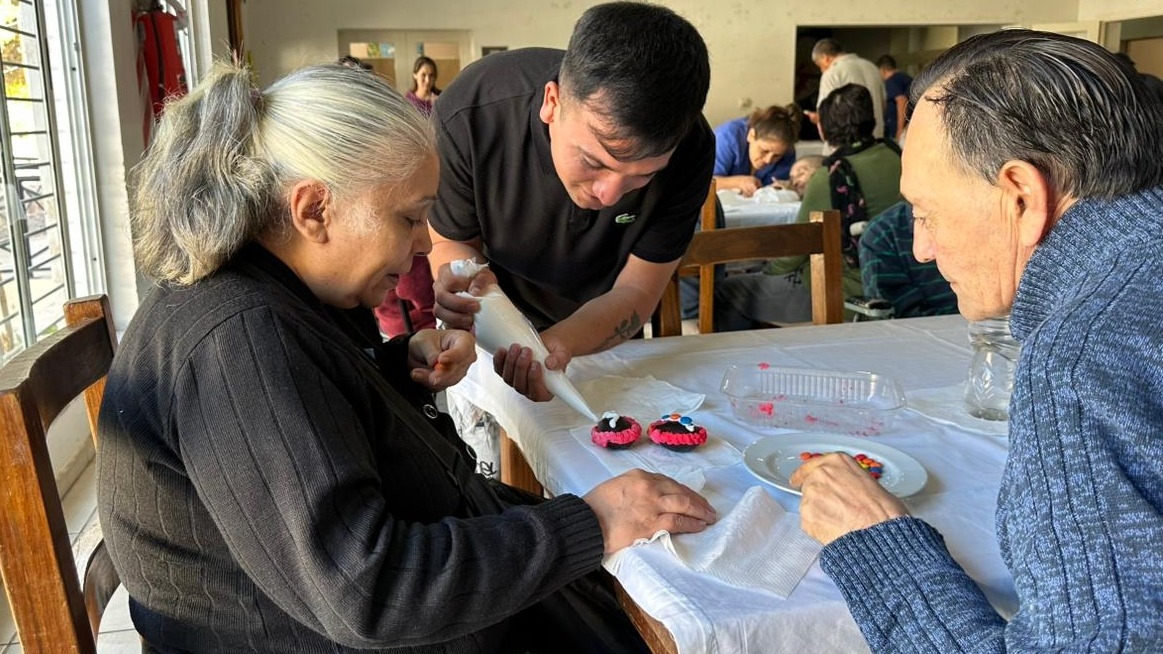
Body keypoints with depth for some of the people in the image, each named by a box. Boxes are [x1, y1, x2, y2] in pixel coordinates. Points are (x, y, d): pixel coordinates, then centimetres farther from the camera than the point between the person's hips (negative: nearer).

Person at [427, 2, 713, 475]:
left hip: (605, 334, 1)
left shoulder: (690, 149, -31)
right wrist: (469, 286, -43)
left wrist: (557, 343, -46)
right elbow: (450, 243, -18)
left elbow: (636, 292, -24)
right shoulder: (470, 114, -35)